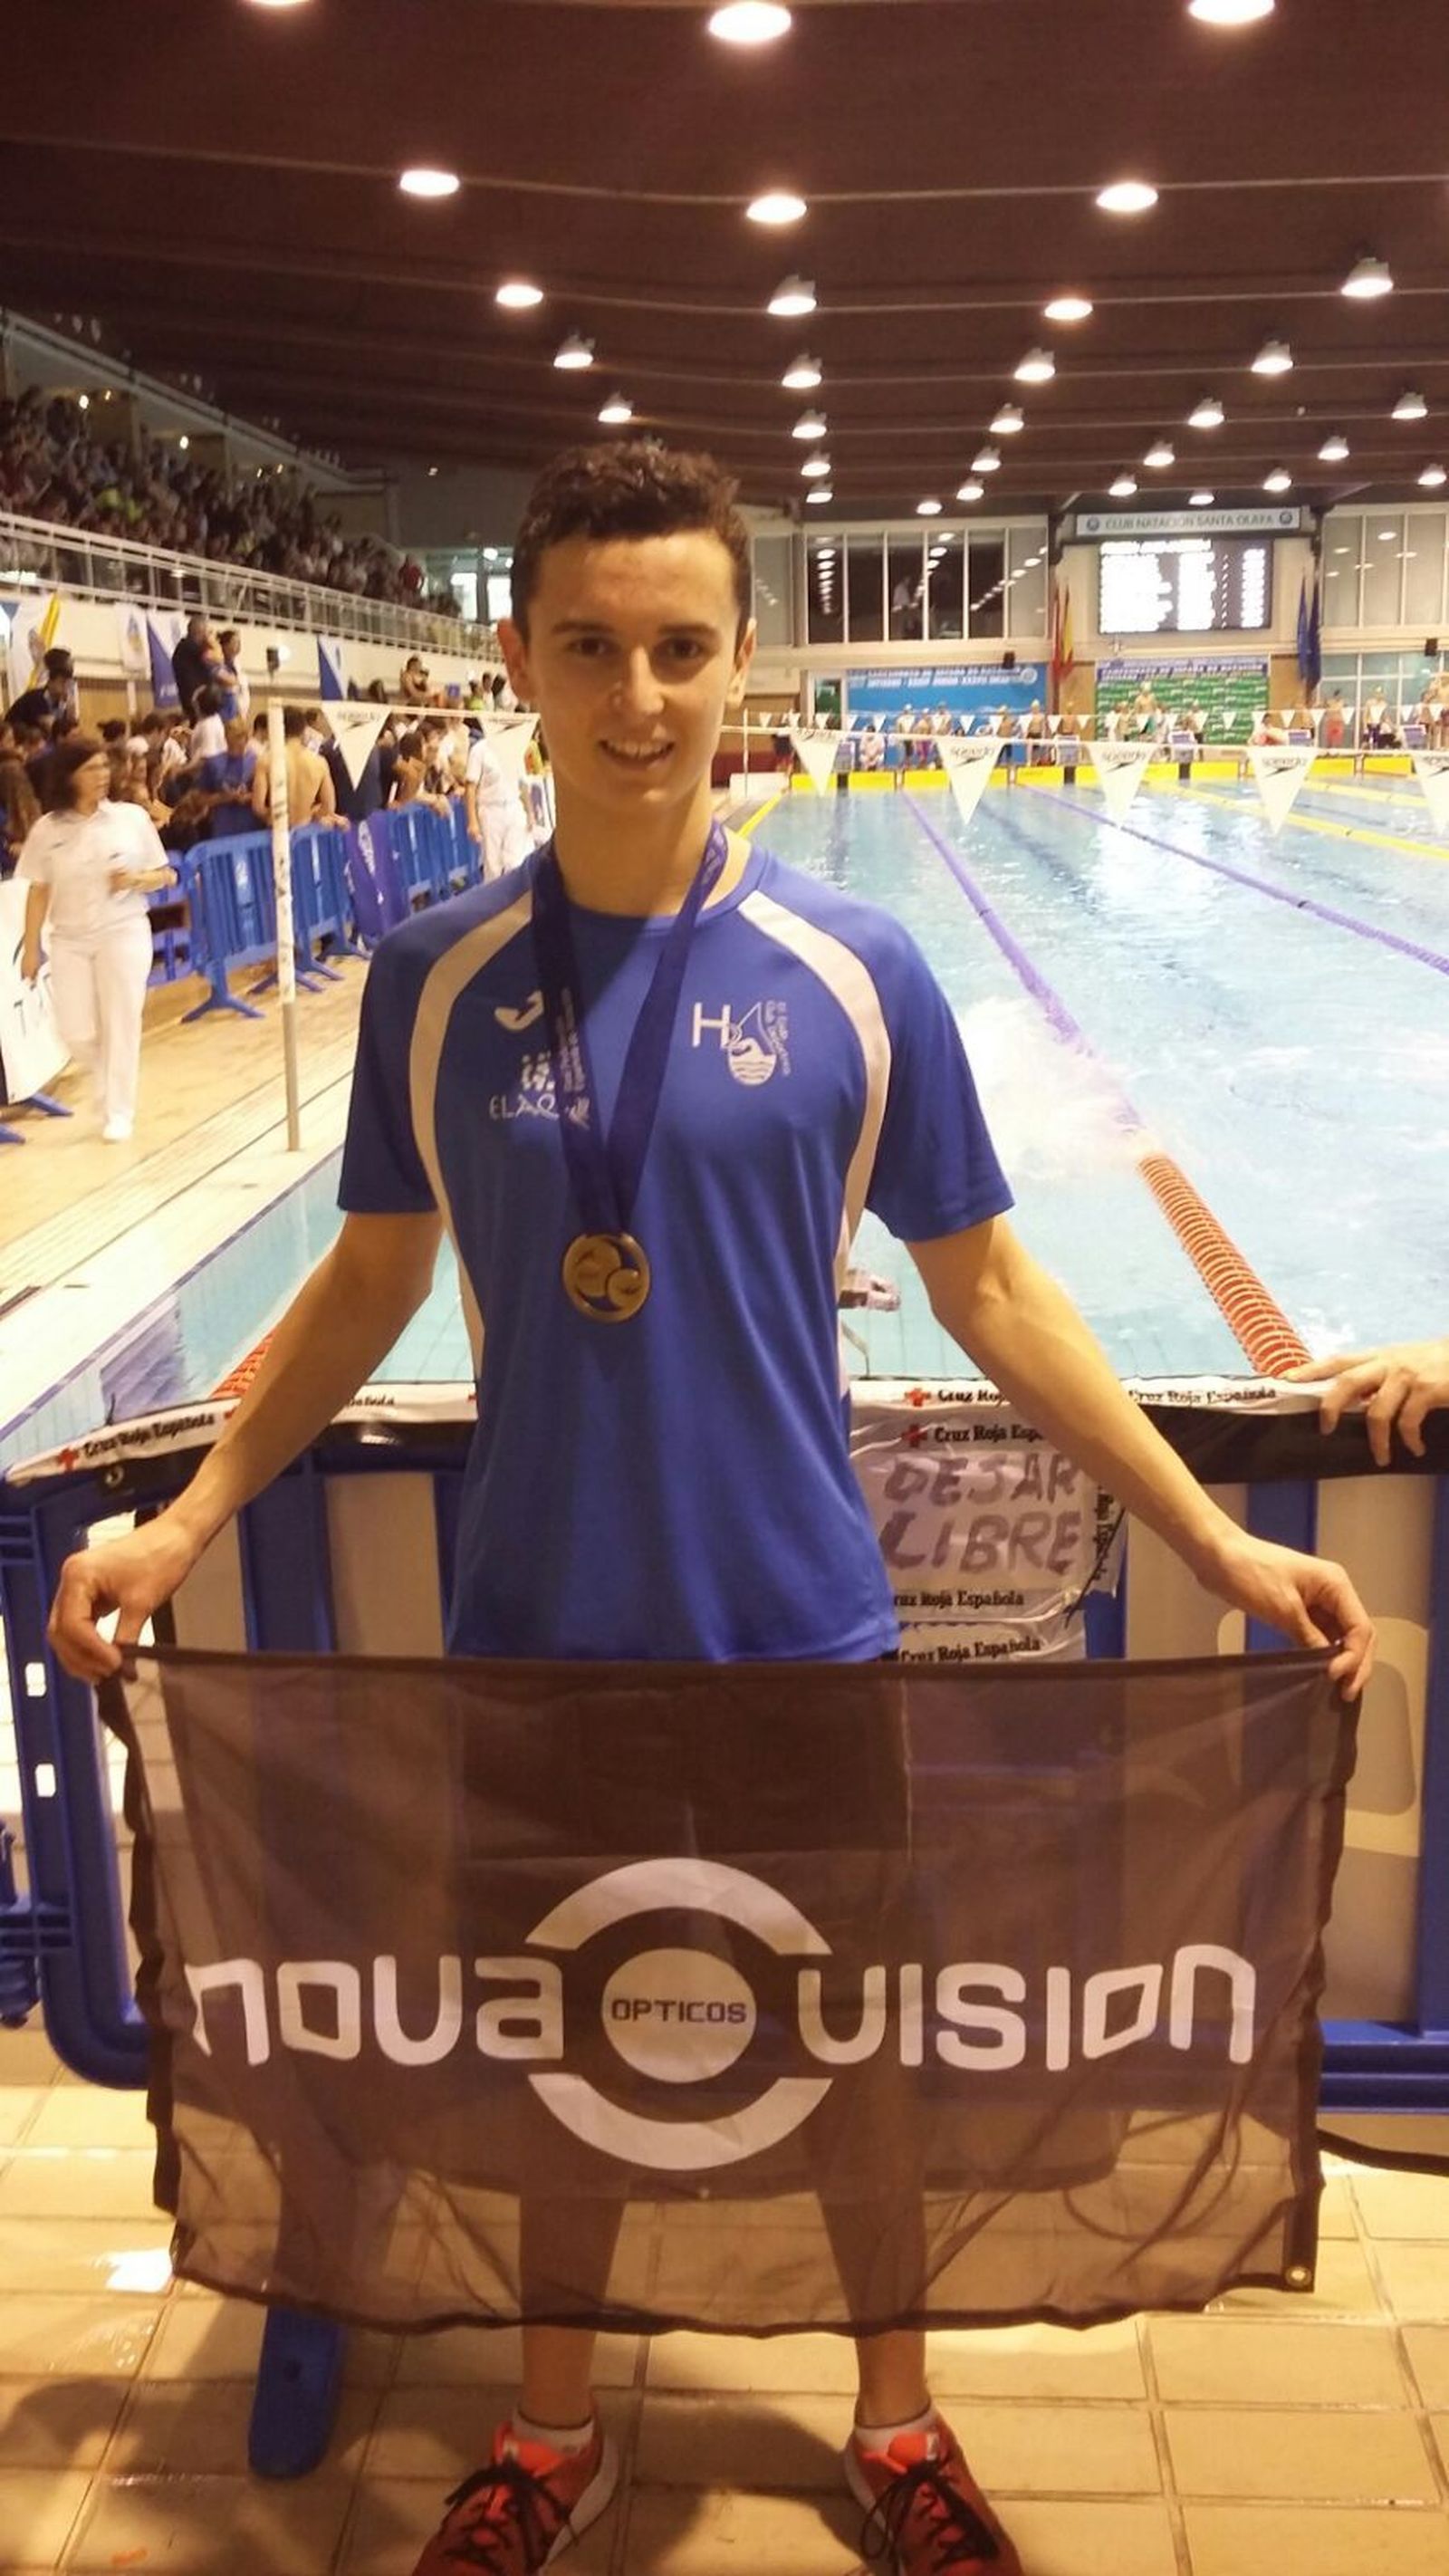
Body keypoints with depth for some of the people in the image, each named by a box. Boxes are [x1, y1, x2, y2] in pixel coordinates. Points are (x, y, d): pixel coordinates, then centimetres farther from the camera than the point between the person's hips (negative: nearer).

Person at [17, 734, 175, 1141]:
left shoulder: (132, 817, -3)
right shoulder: (47, 829, -1)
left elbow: (163, 875, 4)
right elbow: (38, 892, 3)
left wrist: (135, 880, -16)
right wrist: (31, 947, 1)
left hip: (124, 933, -1)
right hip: (69, 940, 1)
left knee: (120, 1025, 0)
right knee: (76, 1032, 1)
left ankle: (118, 1112, 14)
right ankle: (111, 1083, 32)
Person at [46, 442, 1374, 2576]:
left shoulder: (855, 975, -9)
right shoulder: (435, 978, -5)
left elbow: (990, 1292, -2)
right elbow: (373, 1280, 6)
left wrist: (1221, 1545, -4)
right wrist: (186, 1523, 1)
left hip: (799, 1623, -1)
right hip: (537, 1629, 1)